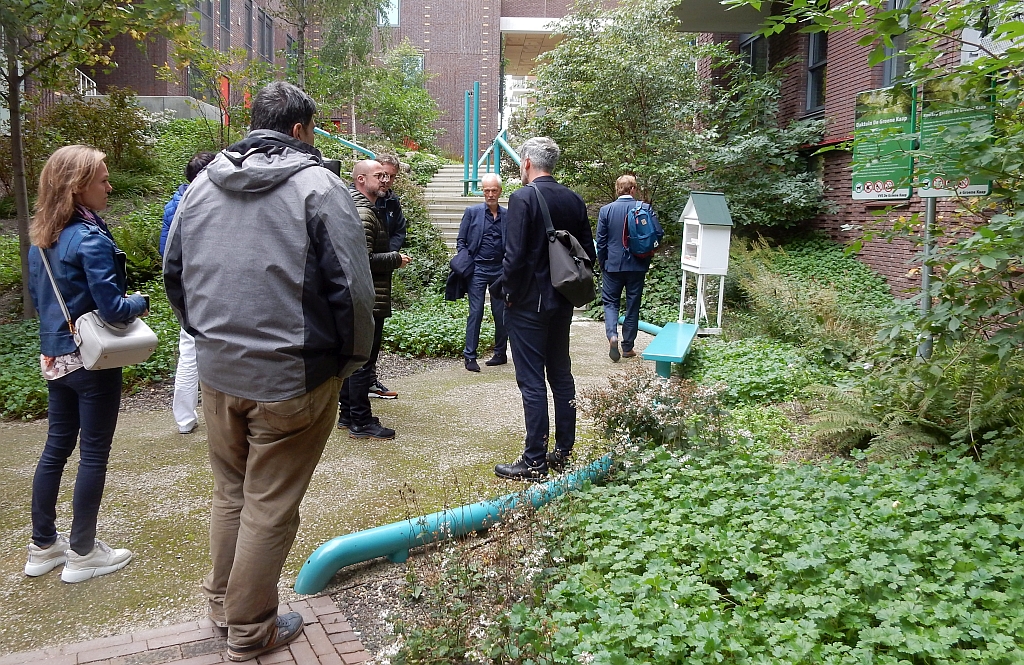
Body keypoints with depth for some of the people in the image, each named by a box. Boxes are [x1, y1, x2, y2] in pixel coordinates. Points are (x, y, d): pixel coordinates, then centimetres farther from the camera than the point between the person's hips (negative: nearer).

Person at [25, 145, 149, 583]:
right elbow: (112, 309, -23)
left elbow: (38, 296, 16)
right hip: (92, 361, -8)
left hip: (54, 358, 8)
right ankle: (82, 554, 16)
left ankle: (43, 546, 29)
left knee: (56, 448, 17)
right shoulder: (91, 239, -20)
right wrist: (139, 303, -4)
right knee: (93, 455, 4)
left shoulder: (41, 238, 6)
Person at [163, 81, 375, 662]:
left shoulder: (202, 184, 7)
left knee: (230, 492, 23)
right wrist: (353, 357, -1)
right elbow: (353, 289, -16)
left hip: (216, 372, 6)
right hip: (291, 377, -6)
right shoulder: (319, 185, -12)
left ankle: (223, 599, 40)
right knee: (271, 506, 8)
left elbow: (174, 272, 15)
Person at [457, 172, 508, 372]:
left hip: (501, 270, 2)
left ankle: (500, 353, 21)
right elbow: (461, 241, 6)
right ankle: (470, 356, -1)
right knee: (475, 313, -6)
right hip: (478, 269, -2)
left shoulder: (508, 215, 9)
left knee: (501, 314, 8)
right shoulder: (472, 212, 4)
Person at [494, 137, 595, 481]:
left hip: (528, 303, -7)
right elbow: (588, 251, 9)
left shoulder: (522, 198, -14)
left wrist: (508, 291, -6)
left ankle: (534, 461, 6)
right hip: (562, 302, 7)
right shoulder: (574, 200, 6)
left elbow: (514, 255, -20)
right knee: (561, 375, 15)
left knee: (532, 381, -1)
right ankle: (563, 452, 24)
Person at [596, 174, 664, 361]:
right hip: (637, 266, 1)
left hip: (613, 264, 0)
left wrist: (602, 262, 9)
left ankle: (612, 335, -14)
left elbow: (601, 241, -3)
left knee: (610, 301, 11)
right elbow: (658, 233, -10)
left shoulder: (606, 210, -5)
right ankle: (628, 347, 16)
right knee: (633, 305, 10)